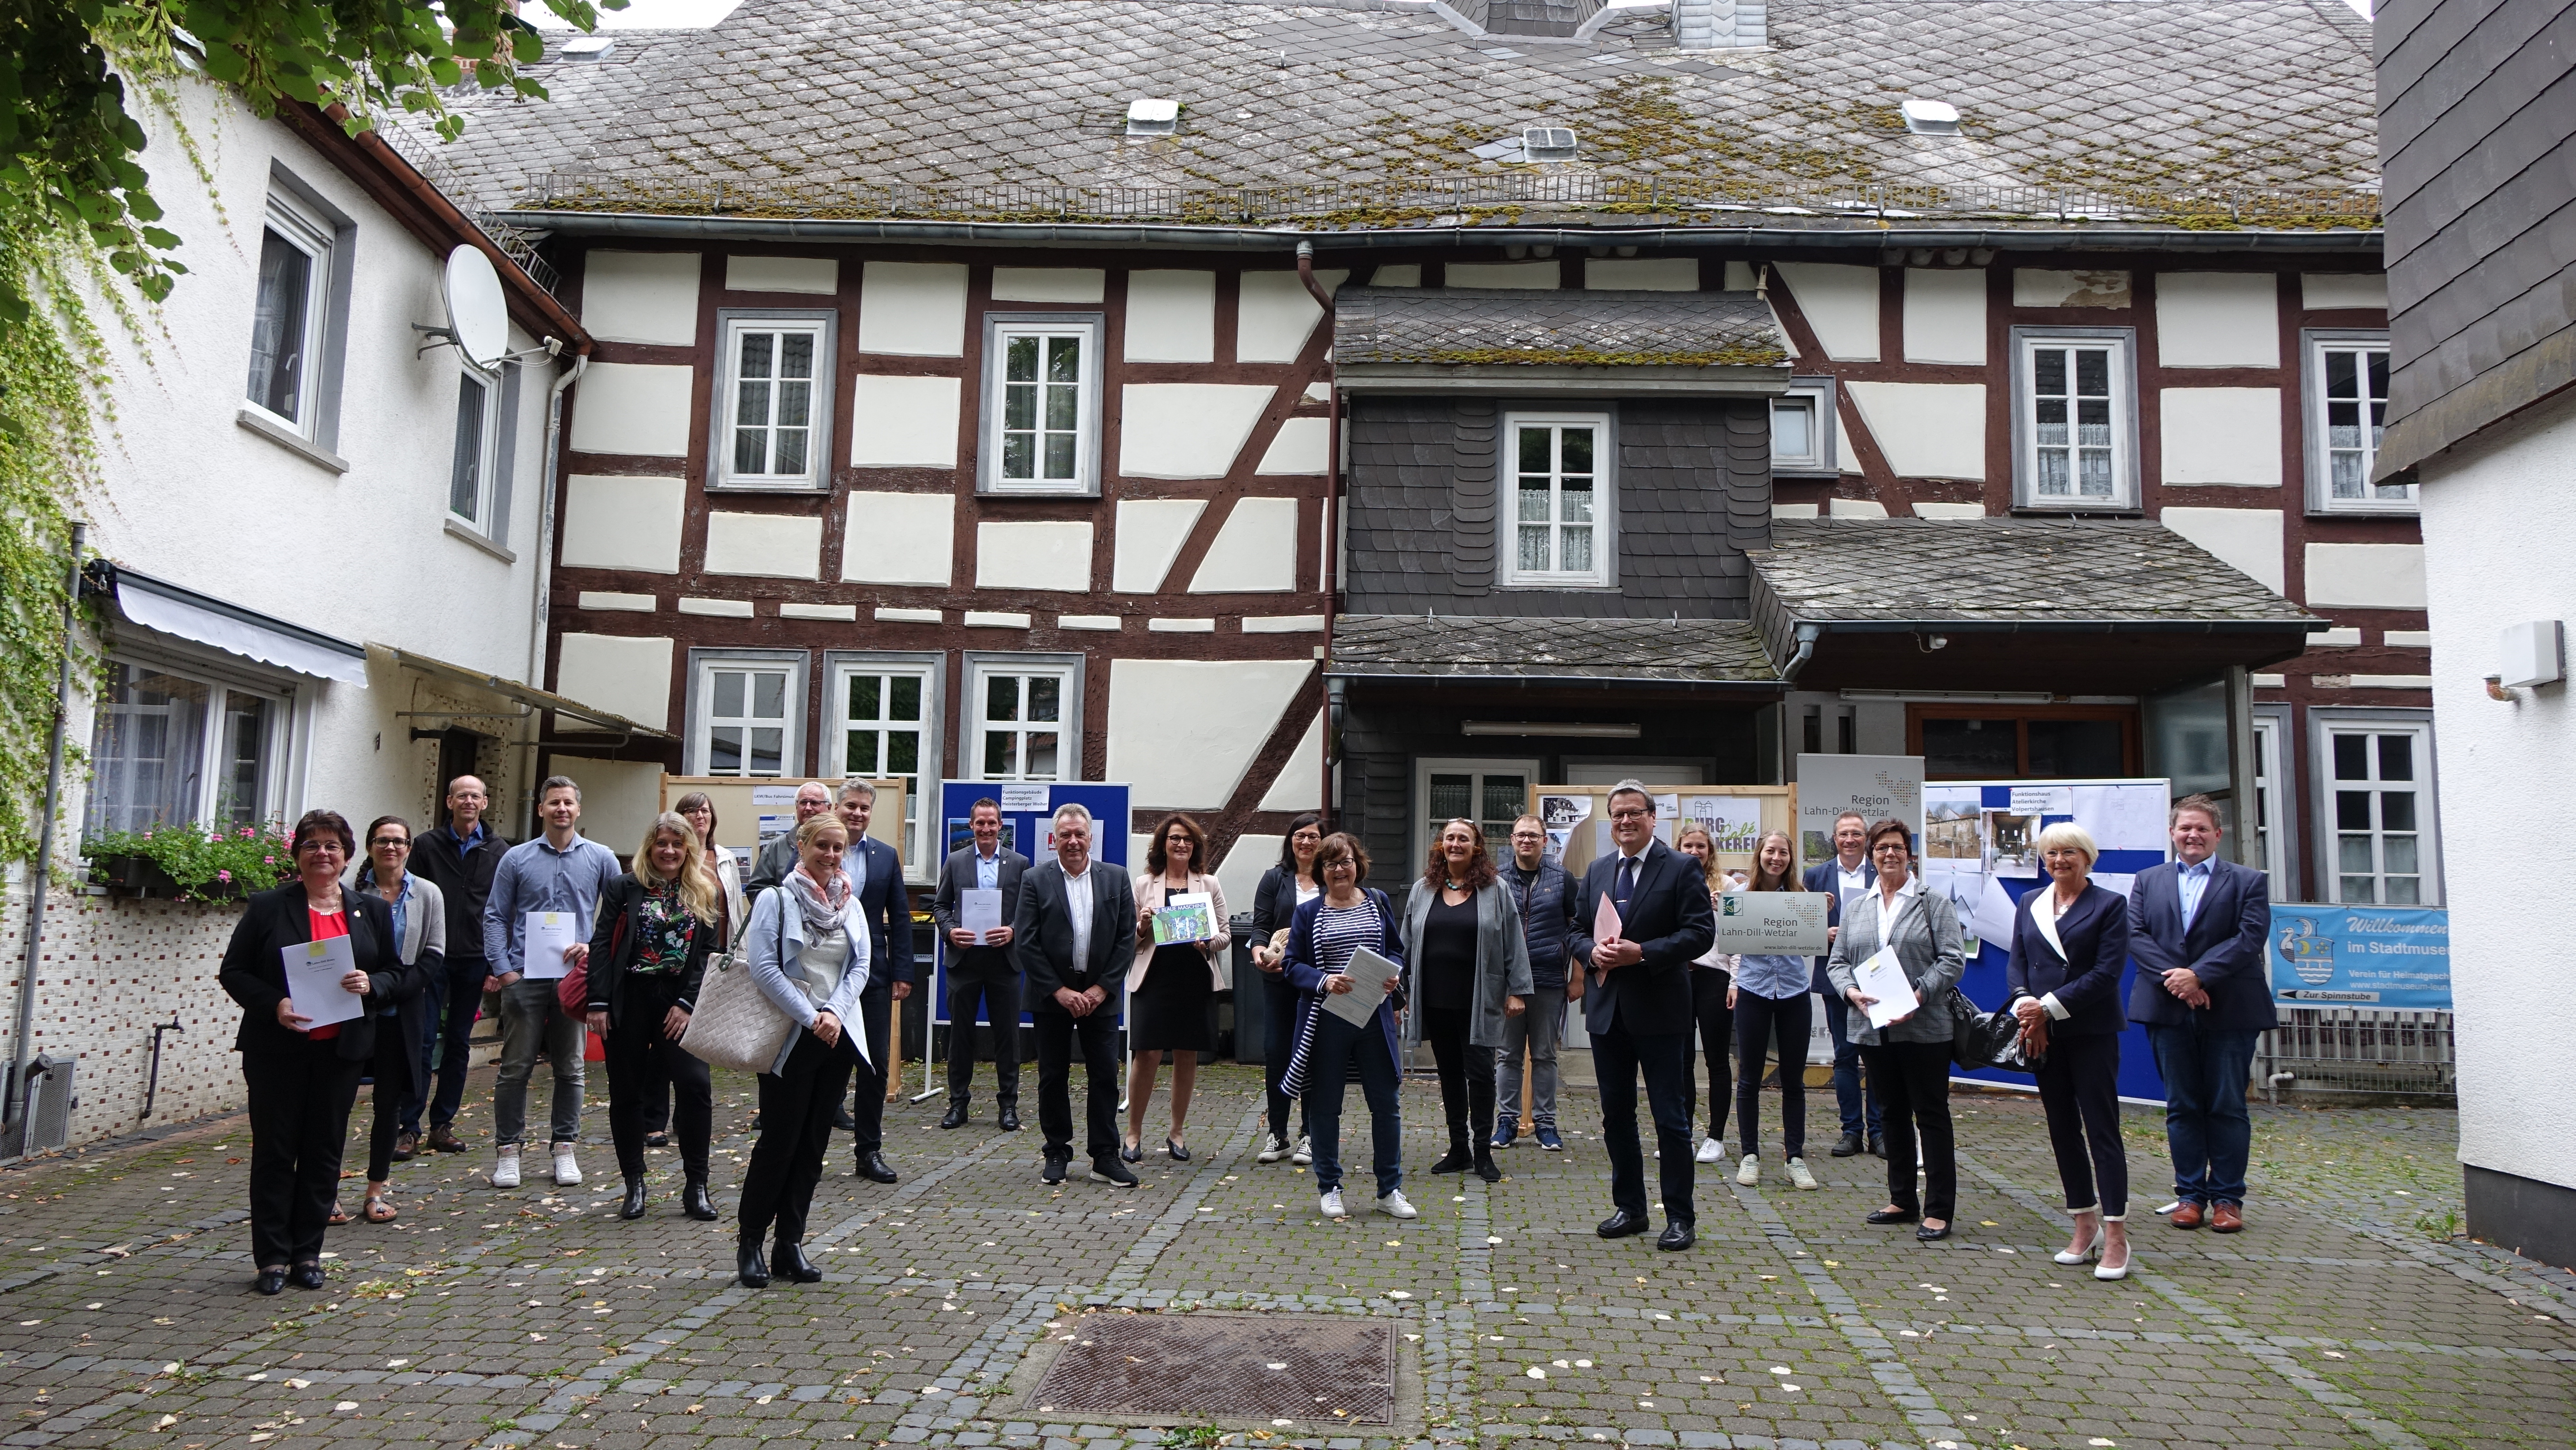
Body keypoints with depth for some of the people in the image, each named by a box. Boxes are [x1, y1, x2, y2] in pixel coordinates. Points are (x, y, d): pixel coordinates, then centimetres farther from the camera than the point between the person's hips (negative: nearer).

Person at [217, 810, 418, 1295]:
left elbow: (402, 974, 10)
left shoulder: (372, 910, 8)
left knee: (324, 1151, 7)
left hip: (340, 1050, 2)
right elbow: (233, 972, 0)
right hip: (277, 1050, -2)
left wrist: (372, 984, -11)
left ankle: (307, 1254, 17)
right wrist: (274, 1004, -16)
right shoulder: (268, 908, 1)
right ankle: (273, 1258, 11)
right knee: (275, 1151, 3)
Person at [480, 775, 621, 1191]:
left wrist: (595, 946, -7)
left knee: (570, 1067, 7)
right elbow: (495, 917, 4)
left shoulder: (601, 858, 6)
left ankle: (565, 1148, 16)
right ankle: (507, 1150, 11)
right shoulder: (517, 858, 5)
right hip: (524, 977, -1)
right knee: (516, 1066, 1)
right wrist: (502, 968, -5)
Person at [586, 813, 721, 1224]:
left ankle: (696, 1187, -1)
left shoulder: (705, 894, 7)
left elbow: (709, 953, 2)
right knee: (626, 1093, 5)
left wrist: (688, 1003, -7)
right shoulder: (625, 889, 4)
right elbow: (602, 944, 0)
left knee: (695, 1085, -12)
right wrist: (598, 1002, -8)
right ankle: (634, 1185, 19)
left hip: (679, 1001, 0)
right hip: (629, 999, 0)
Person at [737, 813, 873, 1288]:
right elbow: (764, 968, -13)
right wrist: (810, 1018, -16)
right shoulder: (776, 899, -5)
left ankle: (790, 1245, 15)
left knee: (813, 1143, 7)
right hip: (790, 1036, -5)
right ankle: (750, 1243, 11)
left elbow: (861, 966, 4)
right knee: (779, 1140, -3)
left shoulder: (851, 904, 10)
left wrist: (834, 1013, -12)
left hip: (837, 1035, 5)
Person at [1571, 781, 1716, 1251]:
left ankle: (1680, 1217, 9)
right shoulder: (1596, 871, 12)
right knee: (1616, 1114, 12)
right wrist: (1592, 951, -8)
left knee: (1671, 1116, 0)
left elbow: (1701, 933, -12)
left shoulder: (1682, 868, -5)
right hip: (1607, 1010, 6)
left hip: (1659, 1011, -5)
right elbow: (1578, 929, 15)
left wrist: (1642, 953, -21)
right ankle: (1630, 1207, 25)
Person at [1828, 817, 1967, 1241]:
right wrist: (1851, 991, -10)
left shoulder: (1935, 904, -1)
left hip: (1924, 1029, -5)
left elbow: (1952, 960, -8)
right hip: (1873, 1029, 5)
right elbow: (1837, 962, 11)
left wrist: (1918, 996, -20)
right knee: (1892, 1115, 13)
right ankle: (1903, 1201, 24)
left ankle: (1938, 1211, 5)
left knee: (1931, 1116, 0)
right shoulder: (1856, 909, 13)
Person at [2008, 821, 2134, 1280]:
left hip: (2091, 1031, -5)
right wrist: (2024, 1006, -11)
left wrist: (2049, 1006, -15)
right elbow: (2016, 963, 9)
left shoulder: (2110, 905, -3)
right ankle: (2085, 1224, 20)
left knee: (2102, 1129, -5)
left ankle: (2115, 1237, -2)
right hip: (2043, 1034, 5)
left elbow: (2107, 972, -10)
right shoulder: (2029, 905, 12)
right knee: (2063, 1130, 9)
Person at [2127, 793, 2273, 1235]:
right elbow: (2136, 935, 0)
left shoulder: (2248, 881, 4)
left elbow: (2250, 937, -8)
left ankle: (2227, 1198, 12)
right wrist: (2175, 978, -15)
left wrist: (2199, 975, -18)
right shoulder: (2148, 881, 11)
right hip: (2169, 1010, 2)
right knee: (2182, 1106, 7)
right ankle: (2191, 1195, 15)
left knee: (2228, 1107, 4)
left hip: (2230, 1011, -2)